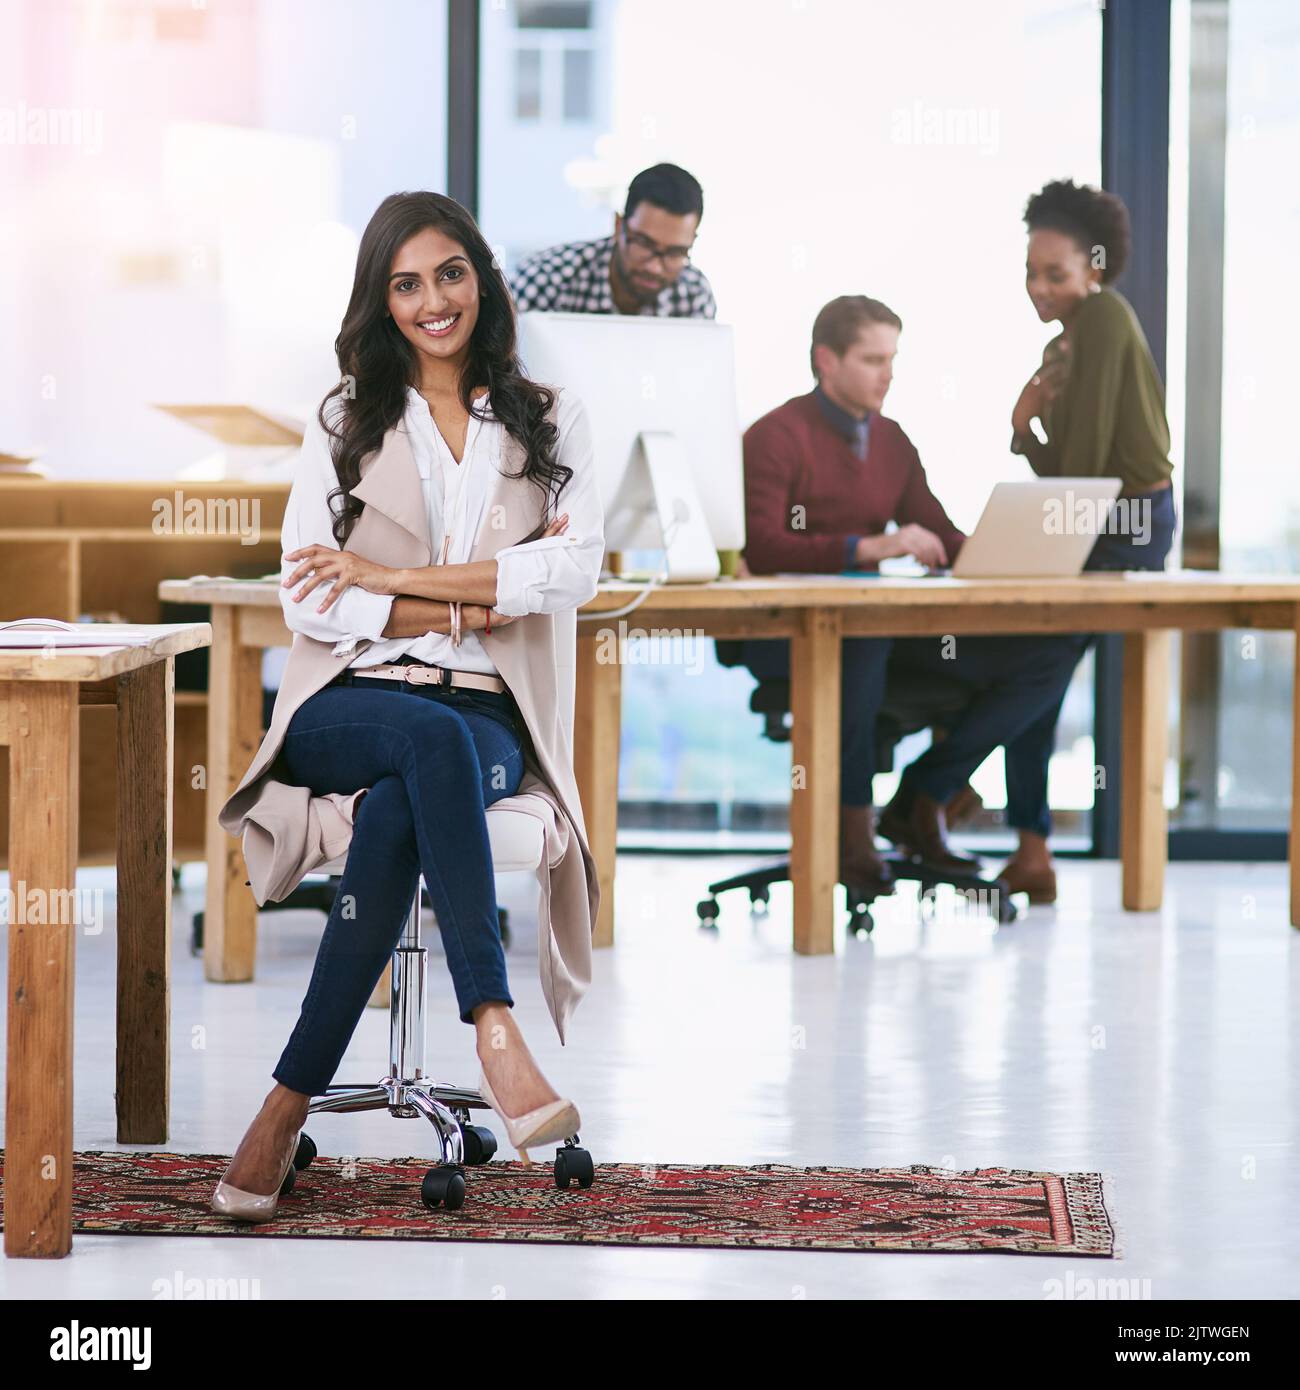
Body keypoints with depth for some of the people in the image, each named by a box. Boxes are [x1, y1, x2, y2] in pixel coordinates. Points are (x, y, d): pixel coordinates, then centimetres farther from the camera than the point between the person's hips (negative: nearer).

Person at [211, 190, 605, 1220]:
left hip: (489, 720, 0)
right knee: (436, 742, -39)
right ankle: (496, 1035, -49)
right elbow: (307, 600, 2)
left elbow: (576, 568, -5)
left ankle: (290, 1105, -38)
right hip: (348, 707, 0)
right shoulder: (346, 423, 14)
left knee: (395, 815, -37)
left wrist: (392, 575, -9)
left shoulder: (549, 423, 14)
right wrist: (465, 608, -10)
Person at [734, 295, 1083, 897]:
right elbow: (760, 548, -19)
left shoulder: (891, 441, 17)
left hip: (878, 623, 7)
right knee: (862, 631, -44)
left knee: (1048, 658, -8)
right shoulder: (777, 436, -5)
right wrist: (872, 547, -28)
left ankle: (920, 799, 1)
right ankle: (852, 822, -25)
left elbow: (942, 538, 16)